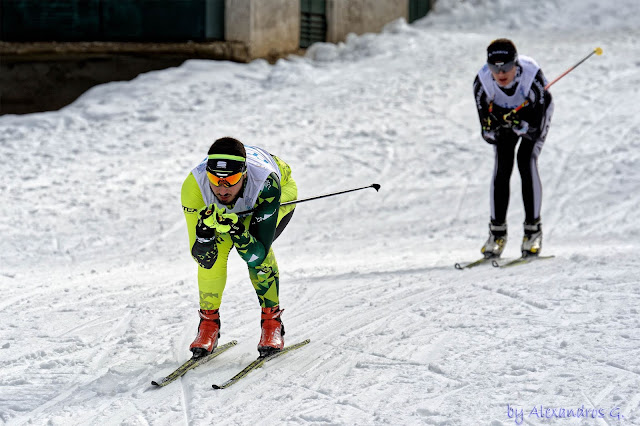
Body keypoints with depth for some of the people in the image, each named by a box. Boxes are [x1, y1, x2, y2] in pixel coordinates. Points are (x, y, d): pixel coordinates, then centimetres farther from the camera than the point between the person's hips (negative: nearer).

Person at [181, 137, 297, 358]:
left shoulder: (267, 184, -44)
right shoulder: (194, 186, -38)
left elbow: (258, 255, -41)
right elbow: (203, 259, -33)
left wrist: (236, 230, -59)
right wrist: (205, 229, -53)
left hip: (283, 191, -2)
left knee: (258, 252, -29)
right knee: (214, 250, -25)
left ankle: (272, 322, -7)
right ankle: (209, 323, -2)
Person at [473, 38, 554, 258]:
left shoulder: (532, 73, -38)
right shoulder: (482, 80, -30)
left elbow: (537, 127, -34)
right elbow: (487, 133, -25)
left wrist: (516, 123, -49)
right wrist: (491, 126, -46)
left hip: (535, 114, -2)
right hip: (503, 114, 2)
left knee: (527, 162, -20)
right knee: (502, 166, -13)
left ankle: (533, 230, -10)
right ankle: (497, 232, 0)